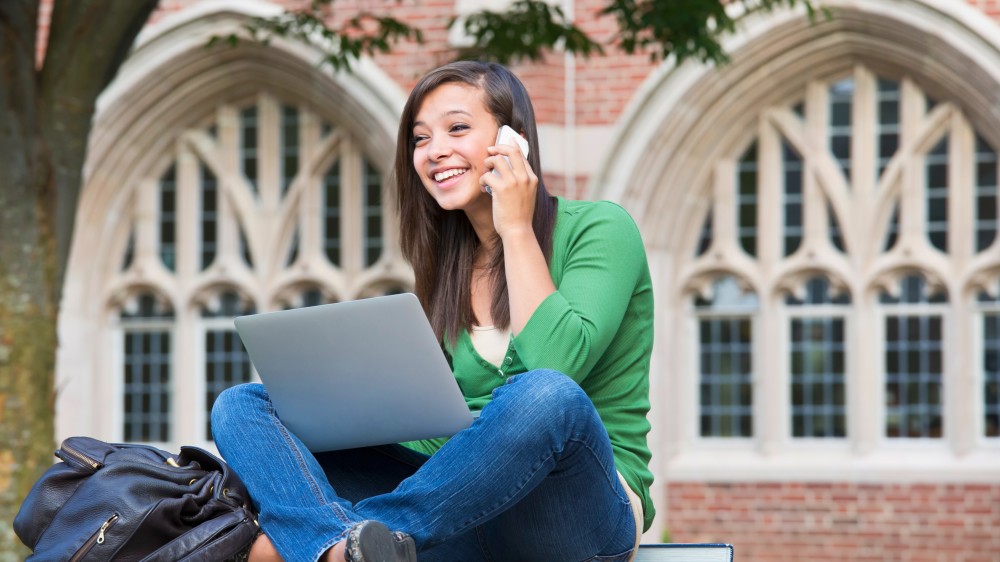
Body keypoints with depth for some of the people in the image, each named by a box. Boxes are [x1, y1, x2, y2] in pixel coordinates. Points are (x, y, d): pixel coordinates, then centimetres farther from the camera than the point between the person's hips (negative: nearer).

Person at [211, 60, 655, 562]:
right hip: (469, 506, 6)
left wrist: (517, 229, -9)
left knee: (546, 398, -41)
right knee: (240, 406, -9)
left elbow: (554, 366, -18)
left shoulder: (597, 229, -1)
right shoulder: (449, 266, 17)